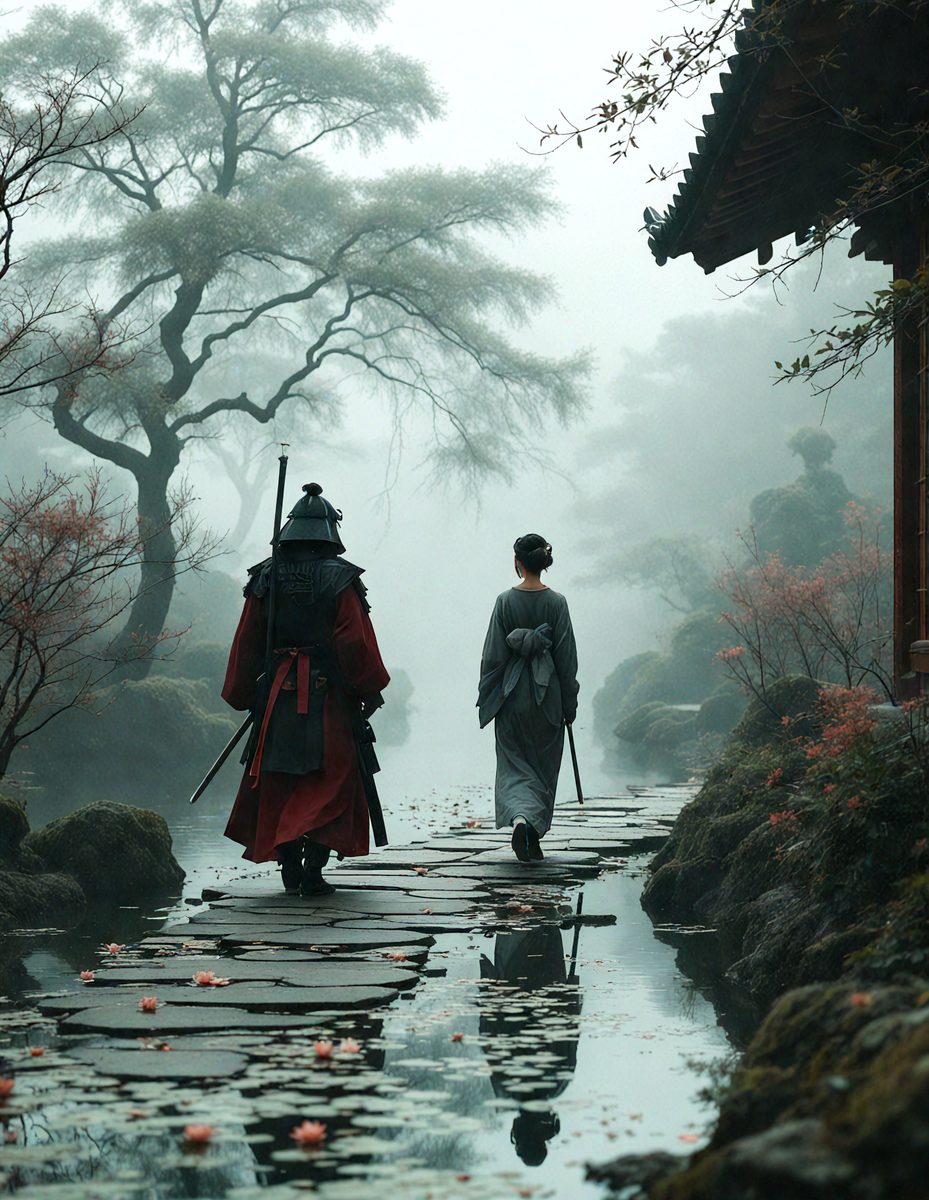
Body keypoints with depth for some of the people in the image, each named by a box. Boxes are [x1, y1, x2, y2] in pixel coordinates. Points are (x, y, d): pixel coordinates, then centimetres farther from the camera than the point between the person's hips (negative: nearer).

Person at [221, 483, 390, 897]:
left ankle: (289, 870, 15)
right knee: (329, 784, 2)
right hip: (329, 694, -3)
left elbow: (246, 642, 6)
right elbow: (357, 642, -10)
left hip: (278, 693, 3)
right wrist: (370, 690, 2)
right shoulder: (340, 579, -8)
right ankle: (313, 871, -8)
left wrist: (242, 695, 16)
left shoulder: (266, 577, 3)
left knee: (279, 785, 12)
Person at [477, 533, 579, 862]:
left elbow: (493, 654, -4)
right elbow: (567, 656, -3)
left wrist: (486, 696, 5)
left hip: (512, 694, 0)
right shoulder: (556, 602, -4)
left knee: (514, 764, 5)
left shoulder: (505, 601, -5)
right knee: (544, 767, 13)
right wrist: (569, 701, 5)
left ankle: (519, 817, -22)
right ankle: (534, 837, 17)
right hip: (547, 695, 1)